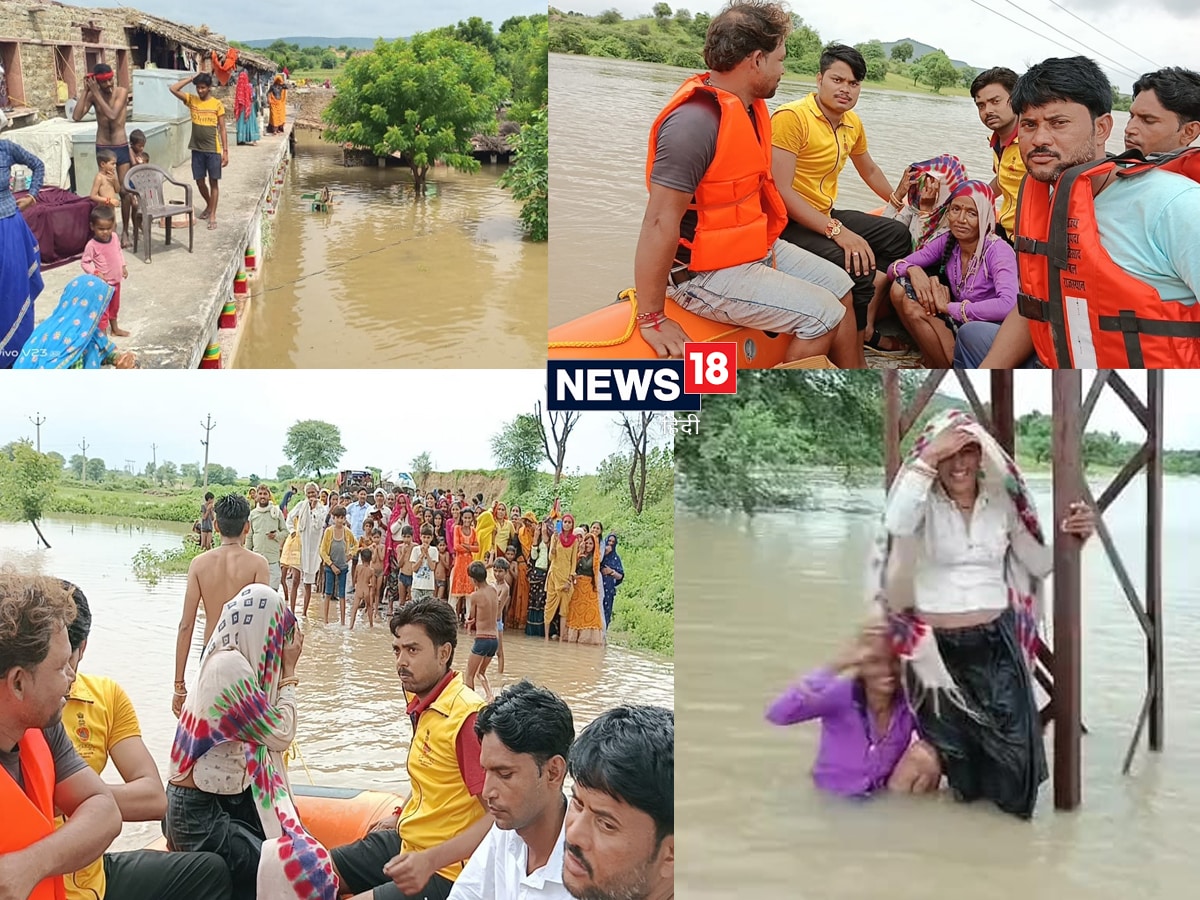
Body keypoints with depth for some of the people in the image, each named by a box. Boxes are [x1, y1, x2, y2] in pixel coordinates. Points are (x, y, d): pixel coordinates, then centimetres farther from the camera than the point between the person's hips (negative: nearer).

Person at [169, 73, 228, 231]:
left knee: (214, 182, 1)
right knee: (199, 181, 11)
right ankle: (209, 206, 36)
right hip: (197, 149, 3)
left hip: (213, 150, -3)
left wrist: (225, 151, -6)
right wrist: (192, 78, -7)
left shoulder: (217, 104, -5)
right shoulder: (191, 100, 3)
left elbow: (222, 129, -2)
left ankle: (213, 215, 6)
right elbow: (173, 89, -8)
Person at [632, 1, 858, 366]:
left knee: (838, 285, 14)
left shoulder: (752, 106, 5)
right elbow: (660, 222, -29)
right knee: (822, 314, -14)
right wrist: (651, 319, -26)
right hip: (706, 271, -10)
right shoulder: (696, 120, -27)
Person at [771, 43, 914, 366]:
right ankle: (854, 360, -15)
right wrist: (838, 232, -31)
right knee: (859, 266, -29)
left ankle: (867, 324, 2)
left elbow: (870, 171, 30)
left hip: (825, 216, 10)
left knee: (898, 235, 14)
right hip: (786, 222, -10)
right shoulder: (791, 117, -18)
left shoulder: (852, 123, 9)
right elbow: (781, 191, -26)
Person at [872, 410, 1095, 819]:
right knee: (950, 742, 14)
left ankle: (1012, 797, 30)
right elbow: (896, 523, -33)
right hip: (938, 645, -1)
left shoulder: (1001, 501, 0)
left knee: (1013, 739, 0)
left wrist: (1071, 539, -13)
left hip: (996, 642, 2)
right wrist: (926, 459, -33)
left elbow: (1039, 564, 7)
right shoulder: (925, 504, -10)